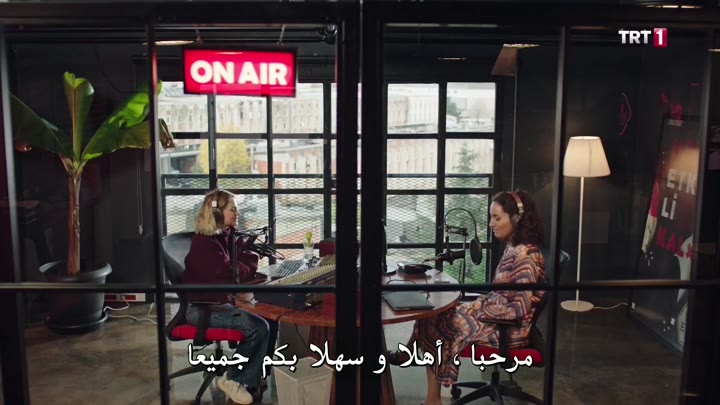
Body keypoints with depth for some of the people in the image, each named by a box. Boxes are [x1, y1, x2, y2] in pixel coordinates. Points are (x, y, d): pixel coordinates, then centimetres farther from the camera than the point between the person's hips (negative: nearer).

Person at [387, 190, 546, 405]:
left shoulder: (524, 256, -23)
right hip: (496, 317, 9)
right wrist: (479, 304, 3)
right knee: (436, 317, 1)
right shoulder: (514, 247, 7)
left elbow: (521, 308, -25)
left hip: (510, 328, -9)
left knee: (436, 325, -6)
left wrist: (481, 311, -16)